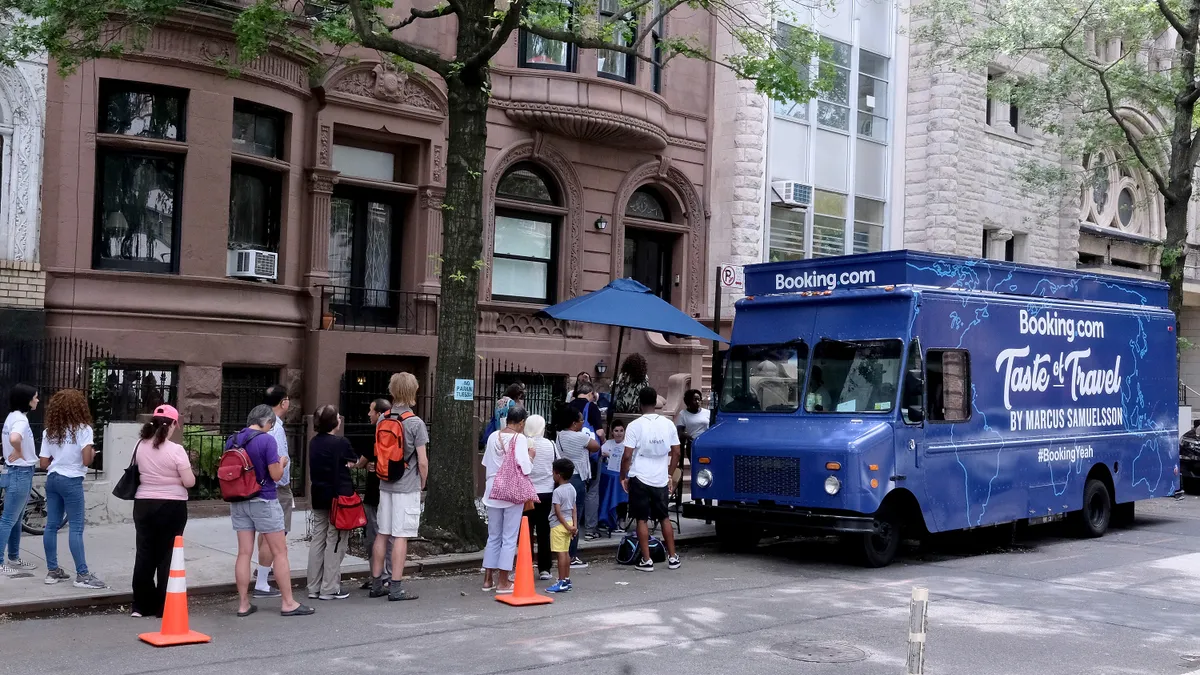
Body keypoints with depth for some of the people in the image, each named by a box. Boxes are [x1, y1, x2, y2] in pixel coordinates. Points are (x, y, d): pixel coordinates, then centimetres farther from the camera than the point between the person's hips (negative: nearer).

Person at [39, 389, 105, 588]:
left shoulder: (49, 431, 7)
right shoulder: (83, 429, -9)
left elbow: (44, 464, 5)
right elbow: (86, 461, -17)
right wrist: (92, 453, 4)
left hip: (52, 480, 6)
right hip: (71, 481, -6)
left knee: (51, 525, 9)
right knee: (76, 528, -5)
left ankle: (52, 571, 14)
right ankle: (82, 575, -4)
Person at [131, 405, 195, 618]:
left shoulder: (140, 446, 0)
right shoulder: (176, 450, -15)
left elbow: (139, 471, 12)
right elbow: (189, 482, -14)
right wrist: (187, 470, 6)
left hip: (143, 504, 4)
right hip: (172, 506, -4)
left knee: (144, 553, 12)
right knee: (167, 555, 4)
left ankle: (141, 605, 17)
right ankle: (164, 607, 8)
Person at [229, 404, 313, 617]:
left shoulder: (232, 440, 5)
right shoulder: (266, 440, -14)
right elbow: (275, 474, -13)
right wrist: (282, 462, 5)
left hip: (239, 502, 6)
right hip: (264, 502, -6)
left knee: (244, 552, 8)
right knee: (280, 552, 3)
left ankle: (243, 604, 10)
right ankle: (288, 603, 7)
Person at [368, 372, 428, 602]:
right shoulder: (415, 423, -11)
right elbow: (422, 461, -11)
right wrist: (422, 484, 4)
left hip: (385, 485, 6)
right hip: (407, 487, -6)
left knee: (382, 534, 11)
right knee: (401, 536, -3)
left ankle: (376, 584, 18)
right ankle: (395, 588, -1)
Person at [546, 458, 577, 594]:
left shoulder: (557, 491, -16)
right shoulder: (572, 489, 9)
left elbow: (558, 511, -18)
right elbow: (574, 509, 8)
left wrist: (567, 526, -13)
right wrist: (574, 525, 7)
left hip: (559, 525, -8)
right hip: (569, 522, 8)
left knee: (560, 553, -7)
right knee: (566, 552, 14)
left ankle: (561, 582, -6)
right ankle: (567, 580, 19)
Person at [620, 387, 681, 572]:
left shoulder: (635, 426, -10)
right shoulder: (668, 424, 1)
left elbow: (627, 456, -12)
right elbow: (676, 453, 6)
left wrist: (623, 477, 2)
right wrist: (669, 475, 18)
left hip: (640, 479, -4)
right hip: (661, 479, 4)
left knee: (642, 519, 5)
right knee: (665, 517, 16)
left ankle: (646, 561, 4)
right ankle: (672, 557, 19)